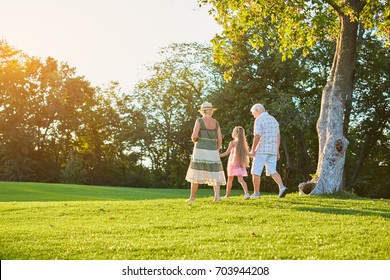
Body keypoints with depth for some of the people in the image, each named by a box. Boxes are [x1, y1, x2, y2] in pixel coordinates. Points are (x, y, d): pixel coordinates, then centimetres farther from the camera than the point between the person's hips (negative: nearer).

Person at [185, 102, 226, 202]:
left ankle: (192, 197, 10)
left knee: (196, 175, 7)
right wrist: (216, 152, 13)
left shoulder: (199, 121, -5)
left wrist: (194, 140, 10)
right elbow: (220, 139, 4)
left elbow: (194, 136, -14)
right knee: (214, 174, 3)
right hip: (212, 151, 3)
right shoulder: (216, 123, 7)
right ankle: (217, 195, -18)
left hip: (200, 151, -3)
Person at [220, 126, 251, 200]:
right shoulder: (243, 143, 5)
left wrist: (218, 156, -3)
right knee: (241, 179, -2)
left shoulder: (232, 143, -8)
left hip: (232, 163, -4)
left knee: (230, 180, 10)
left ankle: (227, 195, 22)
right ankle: (246, 193, -23)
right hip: (241, 164, 4)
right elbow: (247, 153, 3)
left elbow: (226, 153, -9)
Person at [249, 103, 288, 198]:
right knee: (272, 171, 5)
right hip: (273, 150, 7)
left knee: (256, 172, 3)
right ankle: (282, 187, -15)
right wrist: (277, 151, 17)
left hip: (262, 149, -7)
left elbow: (257, 136, -16)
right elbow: (278, 136, 15)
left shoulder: (259, 120, -8)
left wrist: (252, 150, -9)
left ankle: (256, 193, 5)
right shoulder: (273, 119, 16)